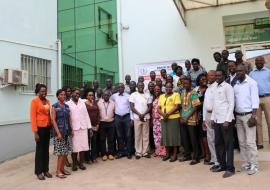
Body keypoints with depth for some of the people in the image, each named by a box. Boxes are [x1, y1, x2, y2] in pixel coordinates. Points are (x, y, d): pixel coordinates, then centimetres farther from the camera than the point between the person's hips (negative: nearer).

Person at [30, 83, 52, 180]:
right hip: (40, 127, -5)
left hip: (47, 127, 6)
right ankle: (38, 171, 16)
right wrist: (35, 132, -16)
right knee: (39, 149, 3)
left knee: (46, 149, 11)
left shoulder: (47, 101, 9)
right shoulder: (34, 101, -8)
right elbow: (32, 117, -12)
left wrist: (51, 127, 6)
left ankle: (45, 170, 23)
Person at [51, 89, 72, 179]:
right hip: (59, 132, -5)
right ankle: (58, 171, 7)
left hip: (67, 132, 5)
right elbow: (53, 120, -9)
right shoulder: (54, 106, -5)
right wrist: (58, 132, -16)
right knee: (61, 152, -5)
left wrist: (71, 130, 9)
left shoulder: (67, 106, 11)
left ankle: (62, 168, 21)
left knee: (66, 151, 8)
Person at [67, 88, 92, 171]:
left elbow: (86, 115, 10)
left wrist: (89, 127, 6)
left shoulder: (82, 103, 12)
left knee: (83, 146, 6)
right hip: (73, 128, -3)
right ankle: (74, 163, 18)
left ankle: (81, 163, 19)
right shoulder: (68, 104, -1)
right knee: (74, 147, 3)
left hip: (83, 128, 4)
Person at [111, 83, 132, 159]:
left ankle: (128, 152, 13)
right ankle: (121, 152, 19)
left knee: (127, 135, 4)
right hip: (117, 117, 2)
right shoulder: (114, 96, 6)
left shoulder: (128, 96, 0)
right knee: (119, 136, 9)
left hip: (126, 116, -2)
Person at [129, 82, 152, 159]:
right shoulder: (133, 95, 2)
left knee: (146, 135, 5)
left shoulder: (147, 96, 9)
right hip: (137, 118, -2)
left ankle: (145, 152, 13)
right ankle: (138, 152, 10)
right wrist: (139, 114, -12)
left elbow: (149, 107, 5)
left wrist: (143, 114, -10)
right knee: (137, 135, 2)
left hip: (146, 117, 2)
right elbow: (132, 107, -3)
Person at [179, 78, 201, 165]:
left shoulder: (193, 93, -9)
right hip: (183, 119, 6)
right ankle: (187, 155, 26)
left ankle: (196, 157, 12)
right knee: (184, 138, 12)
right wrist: (181, 117, 2)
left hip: (191, 119, -6)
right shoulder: (182, 93, 11)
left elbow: (195, 107, -13)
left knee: (193, 139, 1)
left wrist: (187, 118, -15)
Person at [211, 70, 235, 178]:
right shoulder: (216, 88, 15)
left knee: (228, 144, 1)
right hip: (217, 120, 8)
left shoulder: (227, 87, -6)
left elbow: (231, 104, -12)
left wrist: (227, 120, -17)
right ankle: (222, 165, 24)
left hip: (225, 120, -7)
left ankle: (230, 168, 10)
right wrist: (213, 118, 12)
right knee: (218, 143, 12)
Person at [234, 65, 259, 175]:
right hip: (238, 116, 5)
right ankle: (246, 163, 18)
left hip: (248, 115, -5)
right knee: (242, 141, 8)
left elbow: (255, 100, -10)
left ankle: (254, 165, 6)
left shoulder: (251, 82, -4)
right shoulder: (235, 85, 11)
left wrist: (253, 116, -17)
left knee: (250, 142, -5)